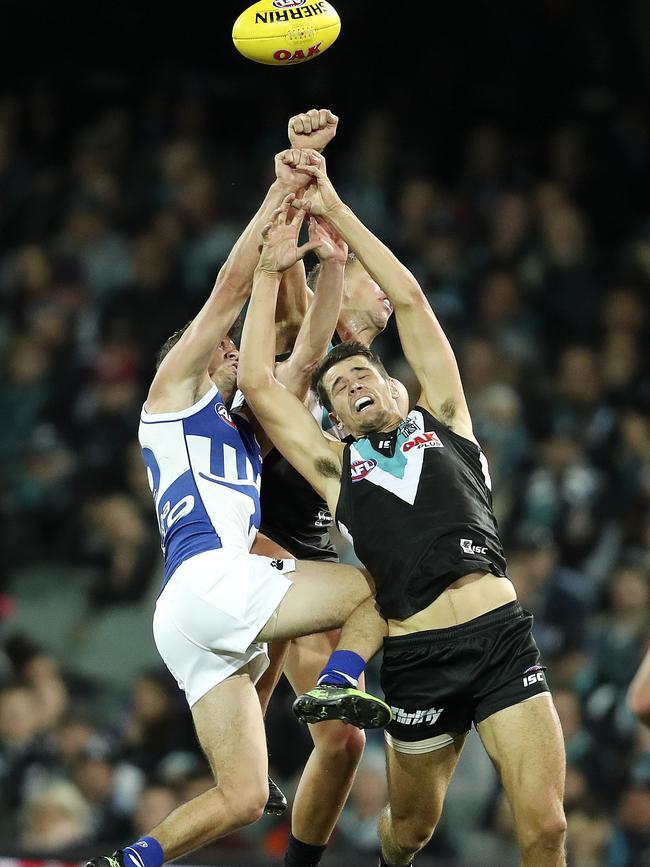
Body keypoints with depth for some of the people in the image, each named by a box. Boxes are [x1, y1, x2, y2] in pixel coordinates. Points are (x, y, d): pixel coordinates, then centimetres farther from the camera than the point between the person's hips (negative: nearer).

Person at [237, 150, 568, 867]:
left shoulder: (440, 420, 17)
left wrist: (333, 210, 15)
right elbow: (258, 383, 9)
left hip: (502, 638, -1)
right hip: (417, 659, 1)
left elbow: (409, 300, 13)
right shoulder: (335, 466, 16)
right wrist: (271, 270, 15)